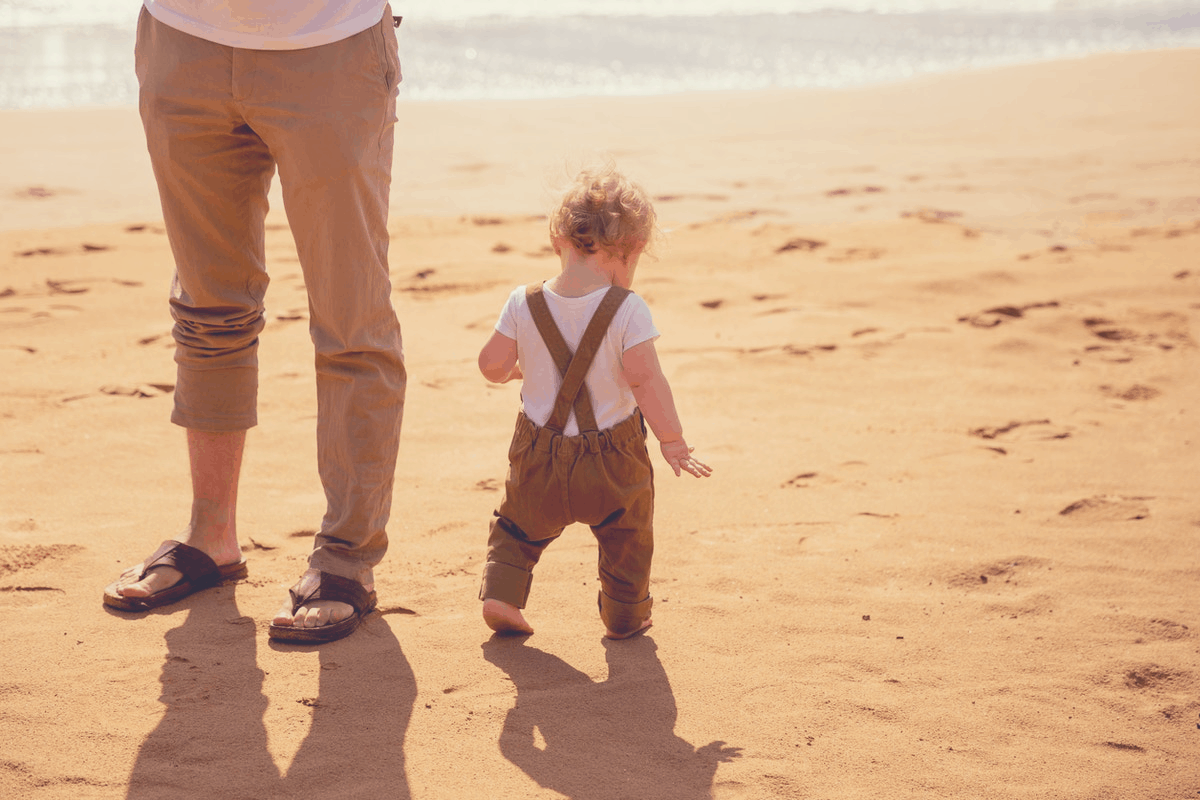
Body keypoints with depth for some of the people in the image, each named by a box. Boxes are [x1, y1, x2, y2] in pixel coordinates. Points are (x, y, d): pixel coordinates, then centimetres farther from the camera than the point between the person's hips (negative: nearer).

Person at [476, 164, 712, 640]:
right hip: (611, 459, -2)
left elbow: (492, 365, -3)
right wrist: (672, 441, -13)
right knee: (627, 536, 22)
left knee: (519, 524, 28)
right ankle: (624, 616, 32)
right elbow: (645, 378, -22)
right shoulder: (627, 310, -18)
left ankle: (501, 594, 17)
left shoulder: (524, 303, -8)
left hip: (539, 455, 3)